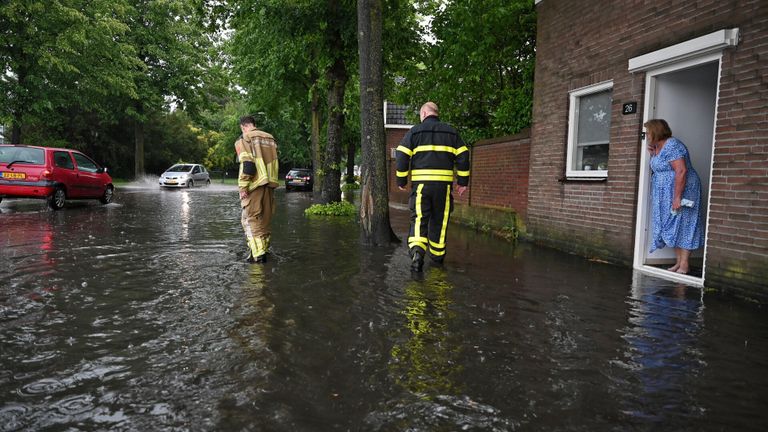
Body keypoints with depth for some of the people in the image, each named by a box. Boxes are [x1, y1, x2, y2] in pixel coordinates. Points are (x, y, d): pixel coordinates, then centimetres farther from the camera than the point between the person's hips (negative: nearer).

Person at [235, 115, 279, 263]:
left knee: (251, 219, -1)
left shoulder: (244, 139, -4)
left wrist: (243, 186, -13)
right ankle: (263, 250, 20)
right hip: (270, 184, 6)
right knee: (265, 219, 14)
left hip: (255, 185, -6)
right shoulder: (270, 138, 14)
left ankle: (257, 254, -10)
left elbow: (247, 165, -15)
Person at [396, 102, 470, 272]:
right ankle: (437, 255, 24)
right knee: (439, 221, 12)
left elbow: (401, 156, -2)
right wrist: (463, 181, 11)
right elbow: (463, 156, 7)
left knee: (419, 219, -1)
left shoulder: (414, 131, 5)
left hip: (420, 183, -2)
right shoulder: (451, 132, 12)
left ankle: (417, 251, -24)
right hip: (443, 183, 2)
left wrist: (401, 180, 7)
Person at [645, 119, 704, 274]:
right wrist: (653, 155, 8)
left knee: (681, 226, -5)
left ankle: (684, 265, -1)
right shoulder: (658, 147, 12)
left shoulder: (672, 146, -17)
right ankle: (678, 262, 14)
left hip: (680, 192, -9)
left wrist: (677, 197, -27)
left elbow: (681, 171, -25)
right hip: (666, 195, 9)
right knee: (672, 228, 9)